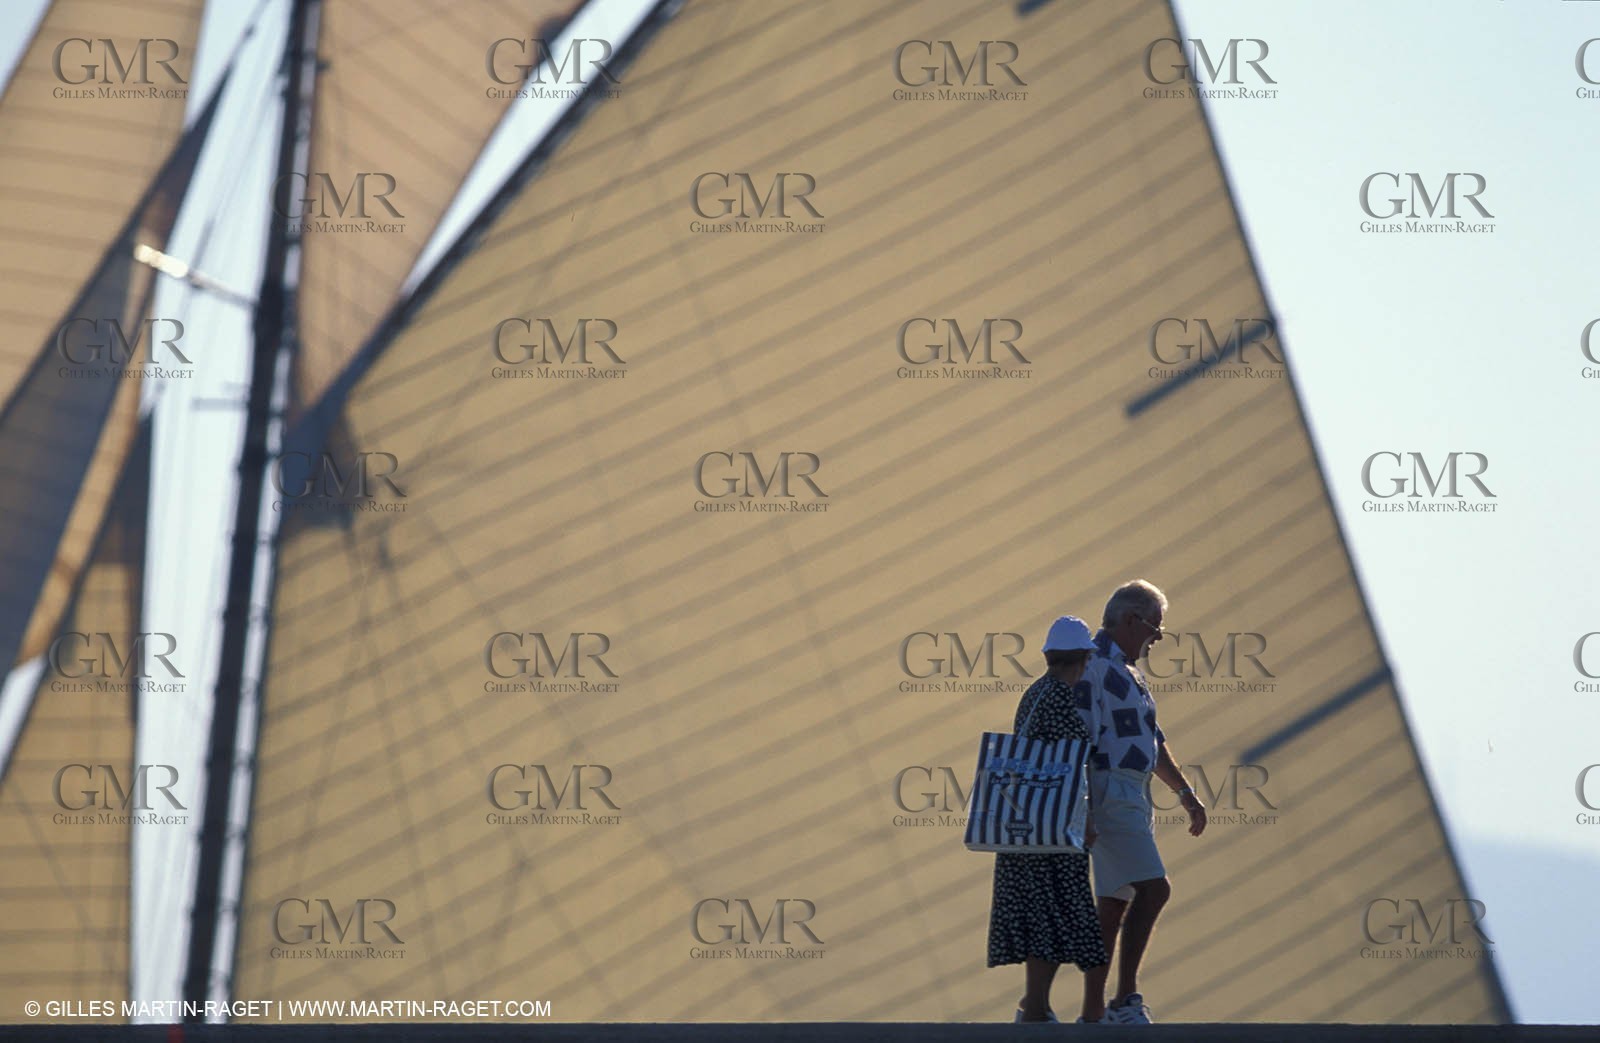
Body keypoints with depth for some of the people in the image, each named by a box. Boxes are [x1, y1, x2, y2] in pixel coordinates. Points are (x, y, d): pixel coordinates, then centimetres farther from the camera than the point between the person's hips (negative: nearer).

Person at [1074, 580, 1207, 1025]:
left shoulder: (1127, 672, 21)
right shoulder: (1092, 666, -11)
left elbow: (1154, 741, 28)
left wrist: (1186, 792, 24)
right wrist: (1083, 812, -24)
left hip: (1133, 799, 10)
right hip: (1109, 794, -10)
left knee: (1114, 904, 7)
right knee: (1154, 888, -17)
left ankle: (1093, 1011, 8)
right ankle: (1126, 999, -14)